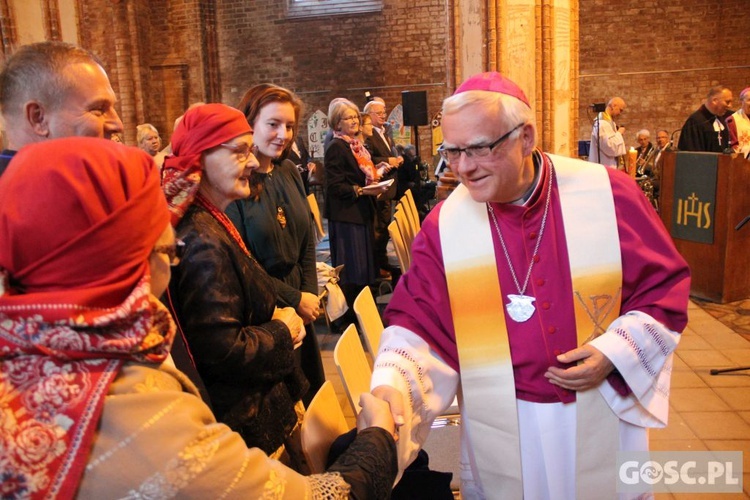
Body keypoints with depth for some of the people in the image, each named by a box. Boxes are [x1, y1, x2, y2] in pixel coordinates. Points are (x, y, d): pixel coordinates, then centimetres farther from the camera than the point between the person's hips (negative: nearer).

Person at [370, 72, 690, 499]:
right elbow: (418, 319, -8)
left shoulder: (609, 195, -12)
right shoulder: (444, 224, -10)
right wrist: (392, 384, -25)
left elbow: (667, 285, -2)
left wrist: (616, 352, -15)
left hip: (601, 414, 1)